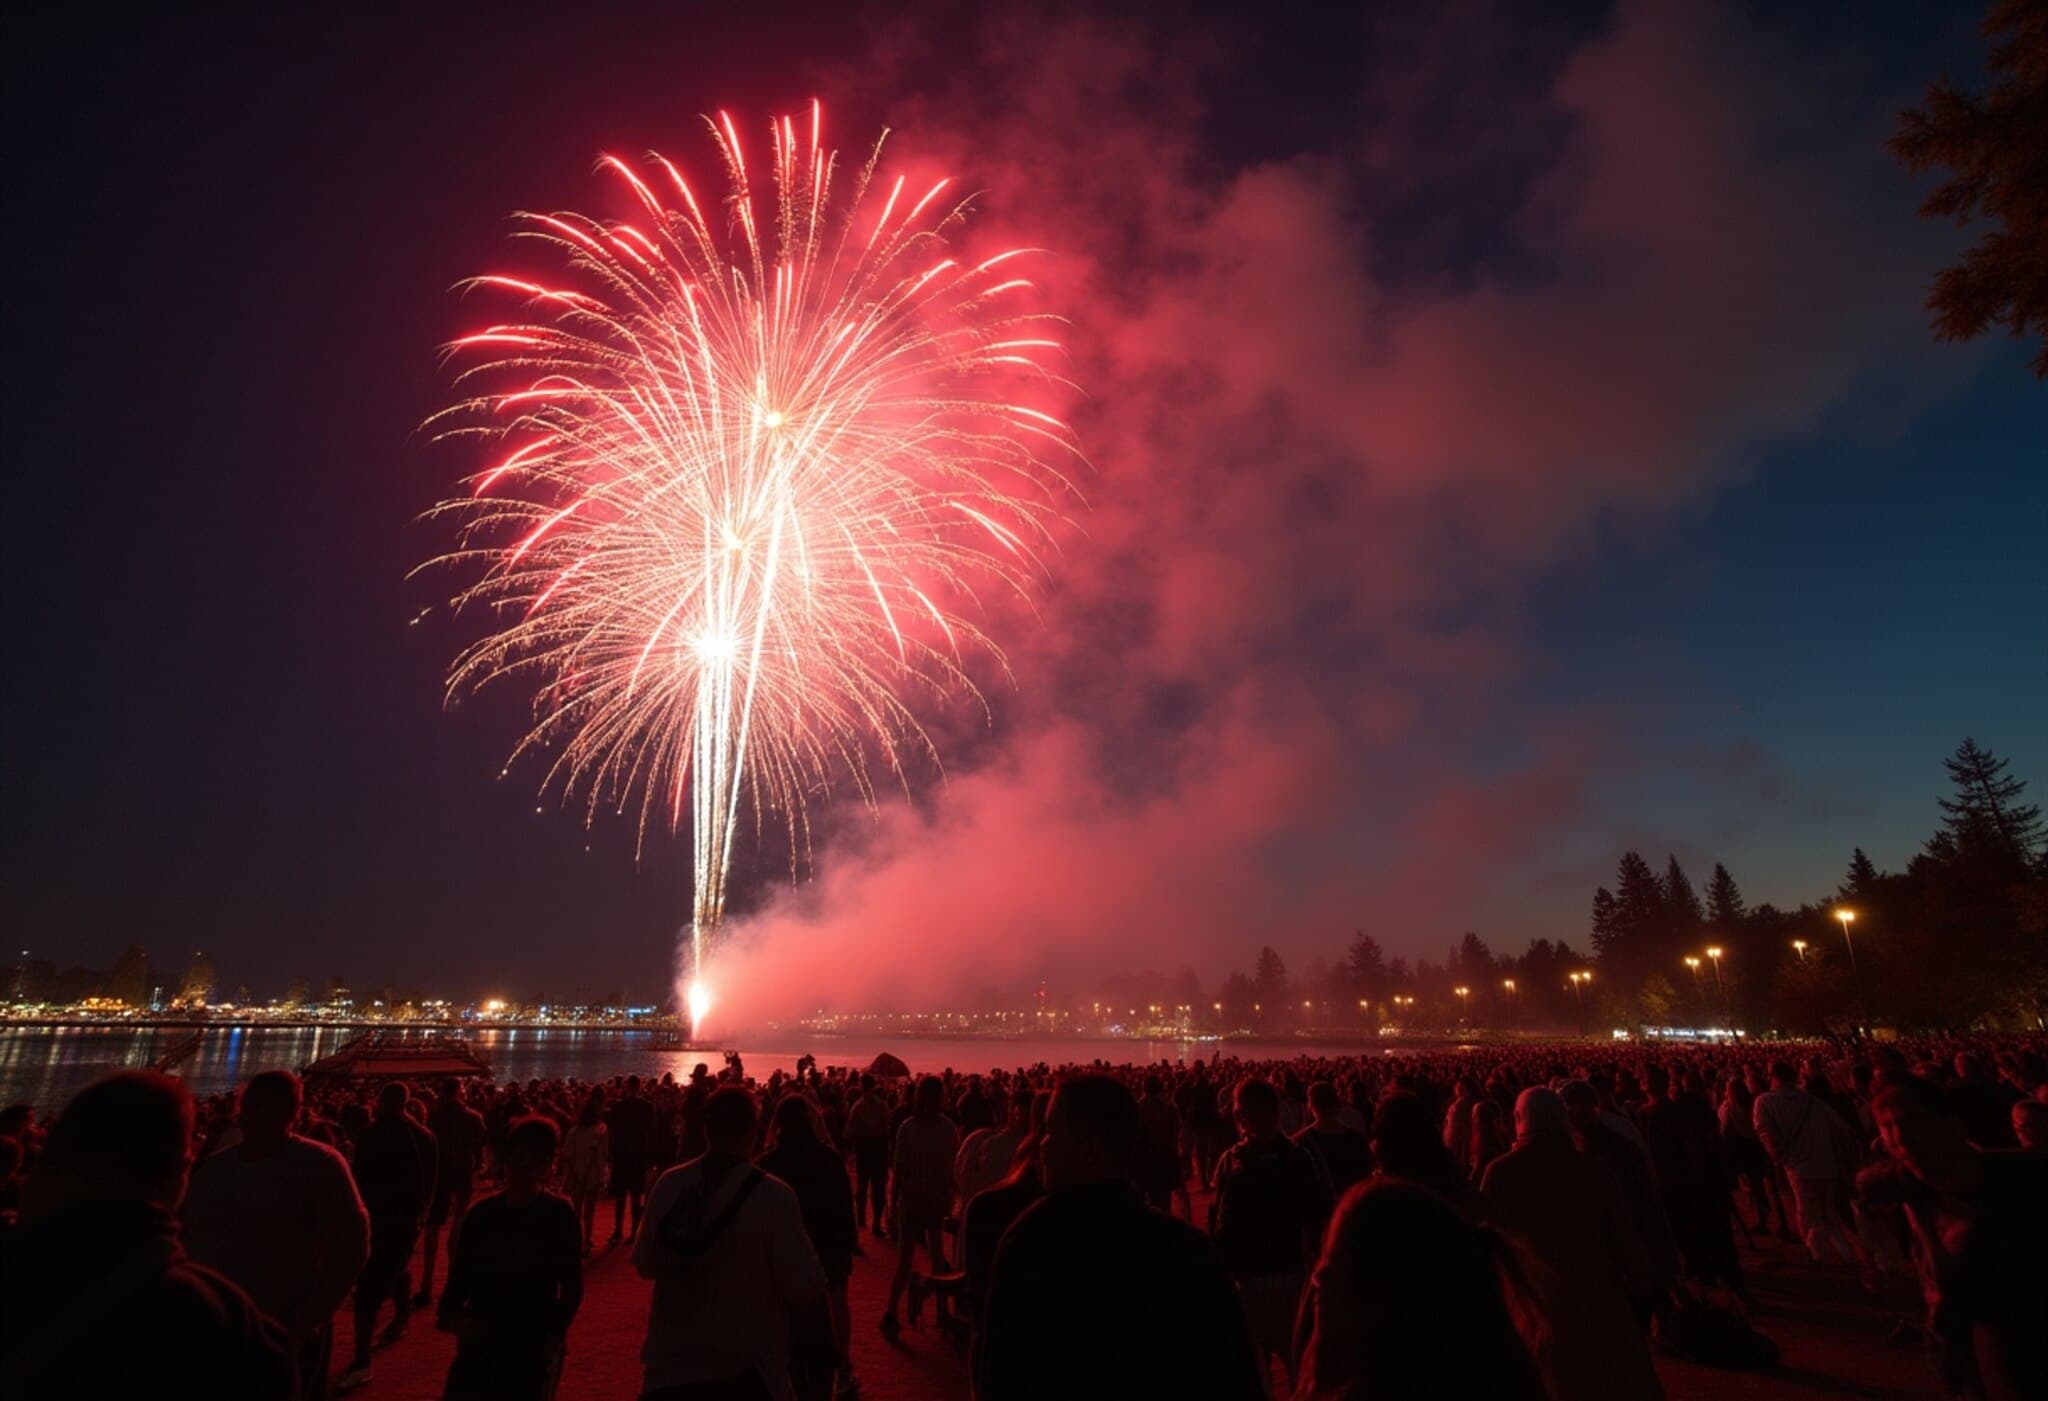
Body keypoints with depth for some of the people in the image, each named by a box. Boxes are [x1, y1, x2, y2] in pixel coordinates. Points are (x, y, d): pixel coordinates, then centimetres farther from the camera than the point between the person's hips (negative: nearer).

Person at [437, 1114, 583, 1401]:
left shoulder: (559, 1214, -8)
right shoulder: (482, 1213, 0)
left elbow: (572, 1287, -6)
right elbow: (460, 1276, 5)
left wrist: (552, 1335, -15)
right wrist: (449, 1316, -12)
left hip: (533, 1348, -3)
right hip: (479, 1343, 3)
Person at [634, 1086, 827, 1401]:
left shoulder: (668, 1185, -9)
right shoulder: (775, 1196, -21)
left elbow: (645, 1265, 4)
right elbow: (805, 1291, -17)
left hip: (670, 1366, 2)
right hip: (745, 1372, -2)